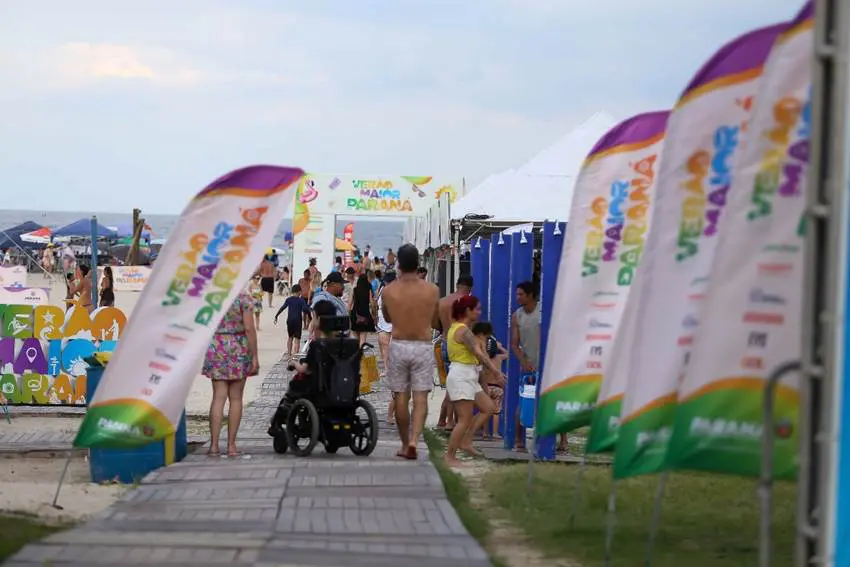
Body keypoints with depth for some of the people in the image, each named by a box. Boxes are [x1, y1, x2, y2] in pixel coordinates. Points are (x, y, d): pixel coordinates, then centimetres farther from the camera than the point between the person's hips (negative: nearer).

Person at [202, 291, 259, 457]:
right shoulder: (243, 299, -7)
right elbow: (249, 328, -11)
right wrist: (254, 356, -6)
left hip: (216, 350, 2)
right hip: (239, 350, -2)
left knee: (218, 397, 3)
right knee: (235, 398, 6)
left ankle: (214, 445, -4)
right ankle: (231, 445, 7)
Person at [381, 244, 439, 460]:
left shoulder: (389, 291, -6)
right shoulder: (432, 290, -6)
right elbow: (434, 321, 8)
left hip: (398, 345, 1)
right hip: (423, 346, -1)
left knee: (401, 397, 11)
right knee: (420, 398, 1)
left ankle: (405, 444, 18)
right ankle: (413, 440, -15)